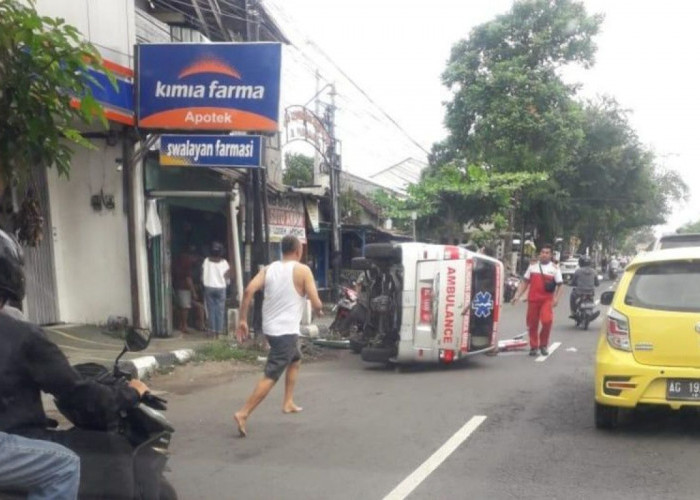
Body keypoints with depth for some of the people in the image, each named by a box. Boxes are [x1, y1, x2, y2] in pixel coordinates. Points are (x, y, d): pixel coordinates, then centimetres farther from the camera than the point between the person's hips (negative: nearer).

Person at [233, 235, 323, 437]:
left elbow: (249, 290, -7)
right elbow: (316, 303, -11)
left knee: (295, 360, 29)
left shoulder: (268, 269, 8)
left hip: (270, 328, 7)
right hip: (286, 331, -7)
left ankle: (288, 403, 31)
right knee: (271, 376, -8)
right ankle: (243, 413, -16)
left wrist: (243, 320, -4)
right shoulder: (303, 270, -6)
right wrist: (319, 311, 12)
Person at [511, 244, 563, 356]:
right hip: (533, 299, 2)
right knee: (532, 324, 4)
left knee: (547, 320, -19)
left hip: (547, 300, -2)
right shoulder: (532, 266, 12)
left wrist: (556, 298, -12)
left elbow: (559, 285, 3)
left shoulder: (554, 268, 6)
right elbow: (525, 282, 14)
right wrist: (517, 295, 5)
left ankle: (543, 345, 0)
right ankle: (533, 347, 18)